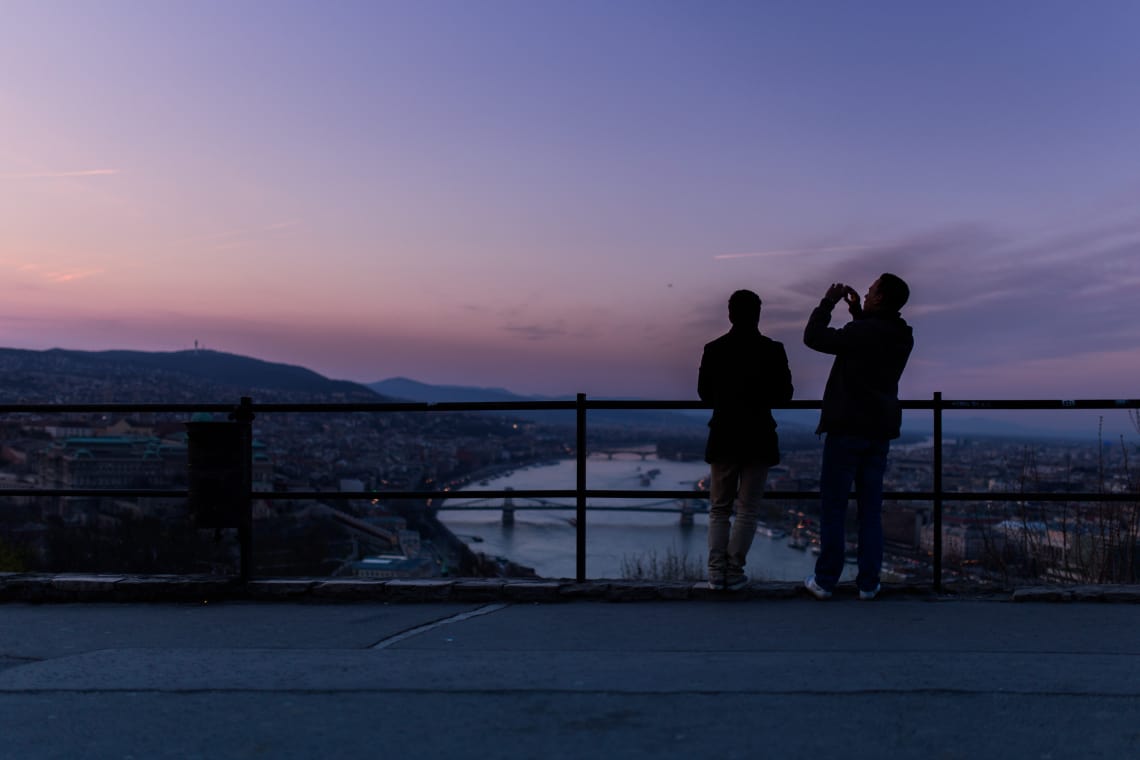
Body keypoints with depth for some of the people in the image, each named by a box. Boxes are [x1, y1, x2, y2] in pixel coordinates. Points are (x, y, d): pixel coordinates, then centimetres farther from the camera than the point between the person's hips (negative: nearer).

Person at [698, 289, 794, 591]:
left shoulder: (714, 349, -4)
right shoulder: (773, 350, -8)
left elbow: (704, 393, 4)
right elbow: (784, 394, -1)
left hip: (724, 437, 1)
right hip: (758, 438, -1)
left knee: (719, 508, 11)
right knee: (747, 509, 6)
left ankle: (717, 571, 5)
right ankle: (734, 572, 3)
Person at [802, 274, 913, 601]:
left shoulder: (863, 332, -17)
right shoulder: (902, 338, 7)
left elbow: (813, 336, -10)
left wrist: (828, 302, 2)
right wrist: (857, 311, 19)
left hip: (846, 429, -6)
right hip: (879, 432, 7)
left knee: (833, 507, 1)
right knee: (871, 509, 10)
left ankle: (825, 580, 5)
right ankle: (868, 582, 11)